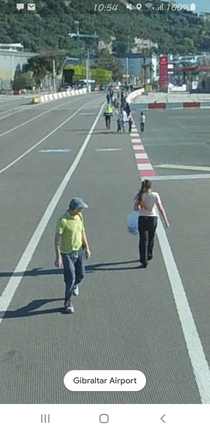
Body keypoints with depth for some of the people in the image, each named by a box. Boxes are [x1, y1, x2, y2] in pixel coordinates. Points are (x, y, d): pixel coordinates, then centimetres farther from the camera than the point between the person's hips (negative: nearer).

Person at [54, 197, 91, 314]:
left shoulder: (79, 216, 0)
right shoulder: (63, 220, -23)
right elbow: (57, 239, -20)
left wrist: (87, 247, 16)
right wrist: (58, 257, -23)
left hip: (80, 251, 7)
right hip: (67, 254, -7)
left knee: (81, 274, 18)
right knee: (70, 278, -4)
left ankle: (74, 285, 53)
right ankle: (68, 303, 14)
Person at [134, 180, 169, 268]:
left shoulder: (139, 195, -8)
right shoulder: (155, 195, -8)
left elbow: (136, 208, -14)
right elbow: (161, 208, -11)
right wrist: (166, 221, -9)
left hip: (142, 219, -1)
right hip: (153, 218, 1)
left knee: (143, 241, 1)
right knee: (151, 238, 23)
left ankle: (144, 261, -6)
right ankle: (149, 255, 40)